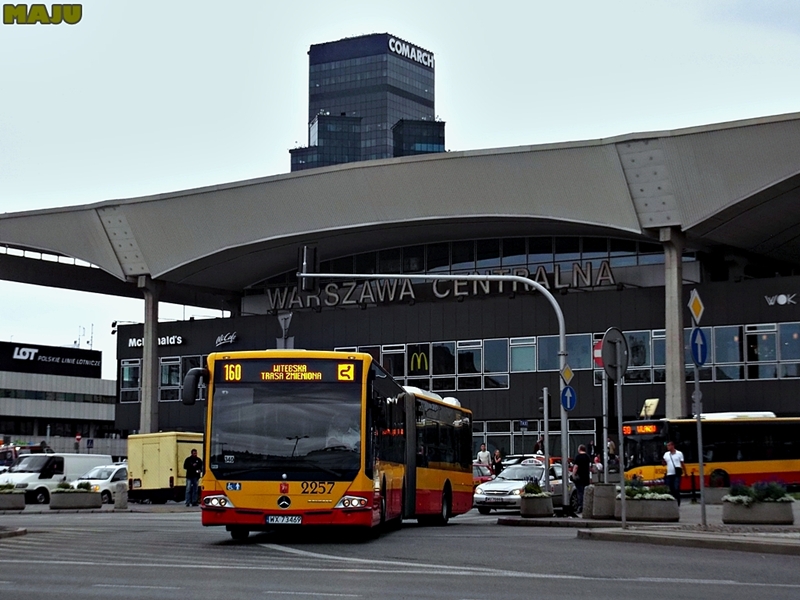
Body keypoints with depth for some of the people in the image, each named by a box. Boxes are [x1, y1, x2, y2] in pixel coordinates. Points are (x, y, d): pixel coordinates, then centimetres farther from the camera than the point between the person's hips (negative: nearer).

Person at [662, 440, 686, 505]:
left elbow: (682, 464, 6)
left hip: (677, 474, -4)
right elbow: (664, 464, 13)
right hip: (669, 475, 4)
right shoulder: (666, 454, 12)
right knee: (670, 490, 4)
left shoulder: (679, 453, 2)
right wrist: (663, 461, -9)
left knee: (676, 489, -11)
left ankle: (677, 504, -8)